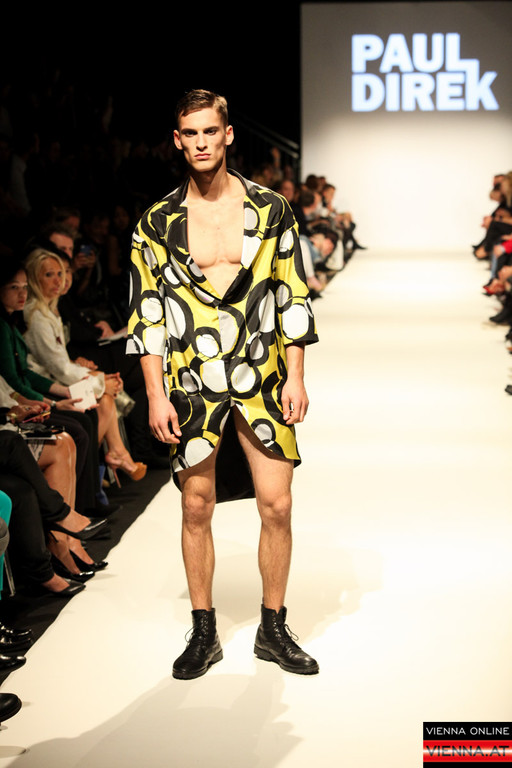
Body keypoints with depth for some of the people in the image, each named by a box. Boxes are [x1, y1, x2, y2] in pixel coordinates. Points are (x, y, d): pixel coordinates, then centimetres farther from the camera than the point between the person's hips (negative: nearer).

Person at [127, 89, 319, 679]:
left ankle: (273, 630, 19)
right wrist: (156, 395, -4)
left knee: (276, 506, 0)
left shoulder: (270, 211, 4)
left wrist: (295, 377, -1)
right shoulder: (158, 222, 3)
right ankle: (203, 634, 22)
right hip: (191, 385, 0)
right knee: (197, 508, 6)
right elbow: (146, 313, 3)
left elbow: (293, 297, 5)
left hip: (262, 381, 0)